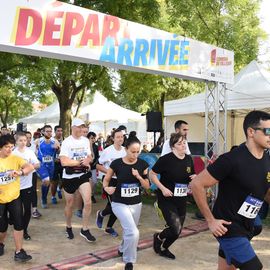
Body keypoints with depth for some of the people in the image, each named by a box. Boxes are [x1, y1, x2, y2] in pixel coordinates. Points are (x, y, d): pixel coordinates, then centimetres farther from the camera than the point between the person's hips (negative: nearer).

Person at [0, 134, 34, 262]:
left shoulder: (16, 158, -7)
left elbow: (30, 167, -23)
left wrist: (20, 172, -43)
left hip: (14, 197, 0)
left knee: (18, 224, -3)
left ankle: (18, 252, 8)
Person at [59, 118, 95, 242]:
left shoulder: (86, 140, 3)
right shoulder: (66, 142, -13)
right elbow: (64, 162, -23)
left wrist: (88, 160, -10)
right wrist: (81, 162, -19)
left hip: (83, 175, 3)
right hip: (69, 177, -3)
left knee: (88, 202, -8)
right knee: (70, 204, 13)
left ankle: (85, 230, 8)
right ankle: (68, 228, 37)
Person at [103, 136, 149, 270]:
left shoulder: (142, 164, -7)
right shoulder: (116, 163, -14)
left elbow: (147, 186, -3)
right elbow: (106, 179, 0)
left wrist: (139, 177, -21)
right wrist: (106, 188, -21)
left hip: (136, 204, 4)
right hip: (119, 203, -4)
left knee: (129, 231, 21)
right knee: (133, 233, -17)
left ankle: (122, 250, 54)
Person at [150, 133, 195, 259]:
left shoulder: (189, 159, 2)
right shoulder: (166, 159, -17)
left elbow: (192, 176, 15)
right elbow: (152, 174, -10)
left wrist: (194, 178, -8)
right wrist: (163, 188, -20)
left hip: (182, 199, 6)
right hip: (167, 199, -6)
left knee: (177, 231, 13)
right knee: (175, 228, -15)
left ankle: (163, 248, 40)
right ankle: (158, 237, 19)